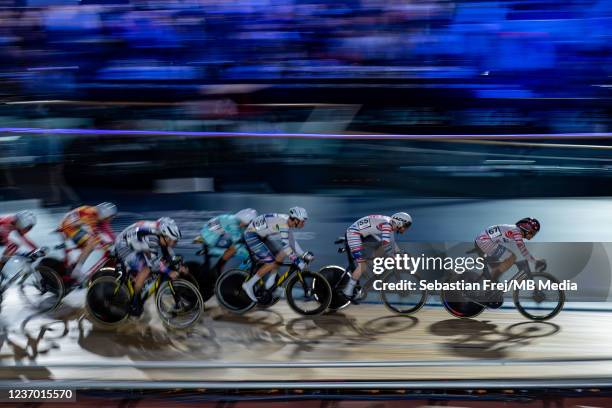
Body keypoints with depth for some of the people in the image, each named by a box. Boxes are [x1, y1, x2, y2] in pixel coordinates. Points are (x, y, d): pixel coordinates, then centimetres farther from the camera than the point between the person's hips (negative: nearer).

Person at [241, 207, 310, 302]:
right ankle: (249, 285, -7)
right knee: (271, 263, -15)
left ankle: (270, 284, 9)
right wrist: (297, 261, -28)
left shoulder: (287, 222, 5)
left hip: (259, 236, 10)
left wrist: (303, 255, 11)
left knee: (280, 256, 5)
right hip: (252, 236, -10)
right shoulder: (283, 223, -25)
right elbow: (285, 245, -31)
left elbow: (292, 241, 15)